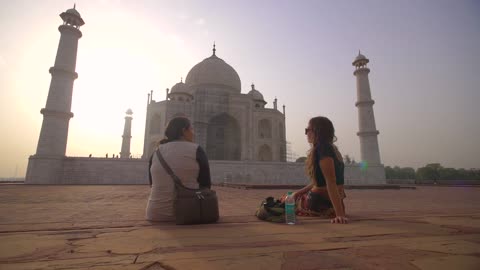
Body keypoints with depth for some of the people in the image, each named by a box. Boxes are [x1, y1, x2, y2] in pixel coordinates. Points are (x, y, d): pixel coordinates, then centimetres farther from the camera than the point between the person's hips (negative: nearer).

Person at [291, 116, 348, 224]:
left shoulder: (322, 149, -21)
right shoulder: (331, 148, 9)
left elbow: (331, 182, -29)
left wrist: (339, 214, -32)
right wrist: (299, 192, 9)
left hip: (320, 202, -9)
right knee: (290, 197, 29)